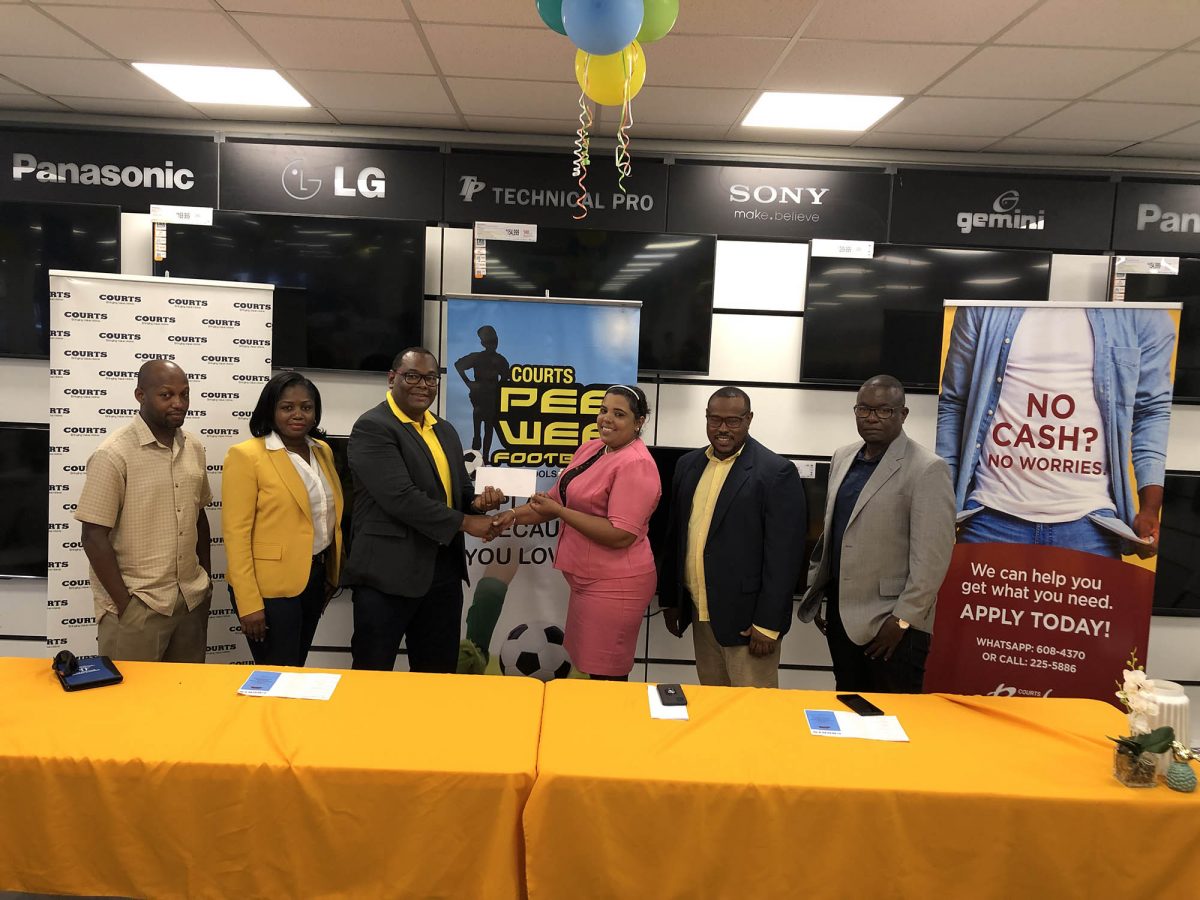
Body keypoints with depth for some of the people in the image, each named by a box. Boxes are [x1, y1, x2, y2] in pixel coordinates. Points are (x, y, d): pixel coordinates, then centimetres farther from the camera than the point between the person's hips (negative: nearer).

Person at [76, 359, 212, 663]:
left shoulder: (194, 448, 5)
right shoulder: (114, 454, -13)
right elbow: (94, 537, -13)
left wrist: (207, 578, 13)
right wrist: (125, 604, -12)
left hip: (192, 599, 6)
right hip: (137, 606, -5)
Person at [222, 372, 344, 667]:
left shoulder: (323, 451, 7)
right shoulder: (246, 455, -13)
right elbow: (236, 533, -15)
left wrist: (332, 574, 12)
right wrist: (249, 604, -17)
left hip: (315, 577, 6)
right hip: (270, 587, -6)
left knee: (296, 671, 19)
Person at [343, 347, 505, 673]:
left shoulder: (445, 430, 15)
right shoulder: (372, 428, -11)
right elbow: (400, 497, -20)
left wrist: (478, 501, -4)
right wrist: (464, 522, -15)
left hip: (444, 572, 7)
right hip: (389, 573, -7)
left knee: (438, 674, 16)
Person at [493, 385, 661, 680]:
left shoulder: (636, 464, -19)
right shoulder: (589, 449, 8)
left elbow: (620, 534, -25)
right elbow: (559, 497, 16)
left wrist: (559, 512, -20)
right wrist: (514, 515, 2)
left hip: (614, 585, -9)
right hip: (588, 579, 9)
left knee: (606, 677, 4)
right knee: (588, 667, 21)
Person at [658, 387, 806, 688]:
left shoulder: (776, 472, -11)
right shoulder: (688, 465, 9)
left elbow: (784, 554, -13)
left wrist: (768, 624, -15)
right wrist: (669, 599, 15)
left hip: (746, 617, -6)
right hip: (699, 613, 6)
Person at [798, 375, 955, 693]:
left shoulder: (927, 469, -12)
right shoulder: (843, 457, 9)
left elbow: (931, 557, -14)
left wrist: (902, 619, -15)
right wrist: (817, 593, 14)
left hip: (892, 623, -6)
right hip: (841, 613, 6)